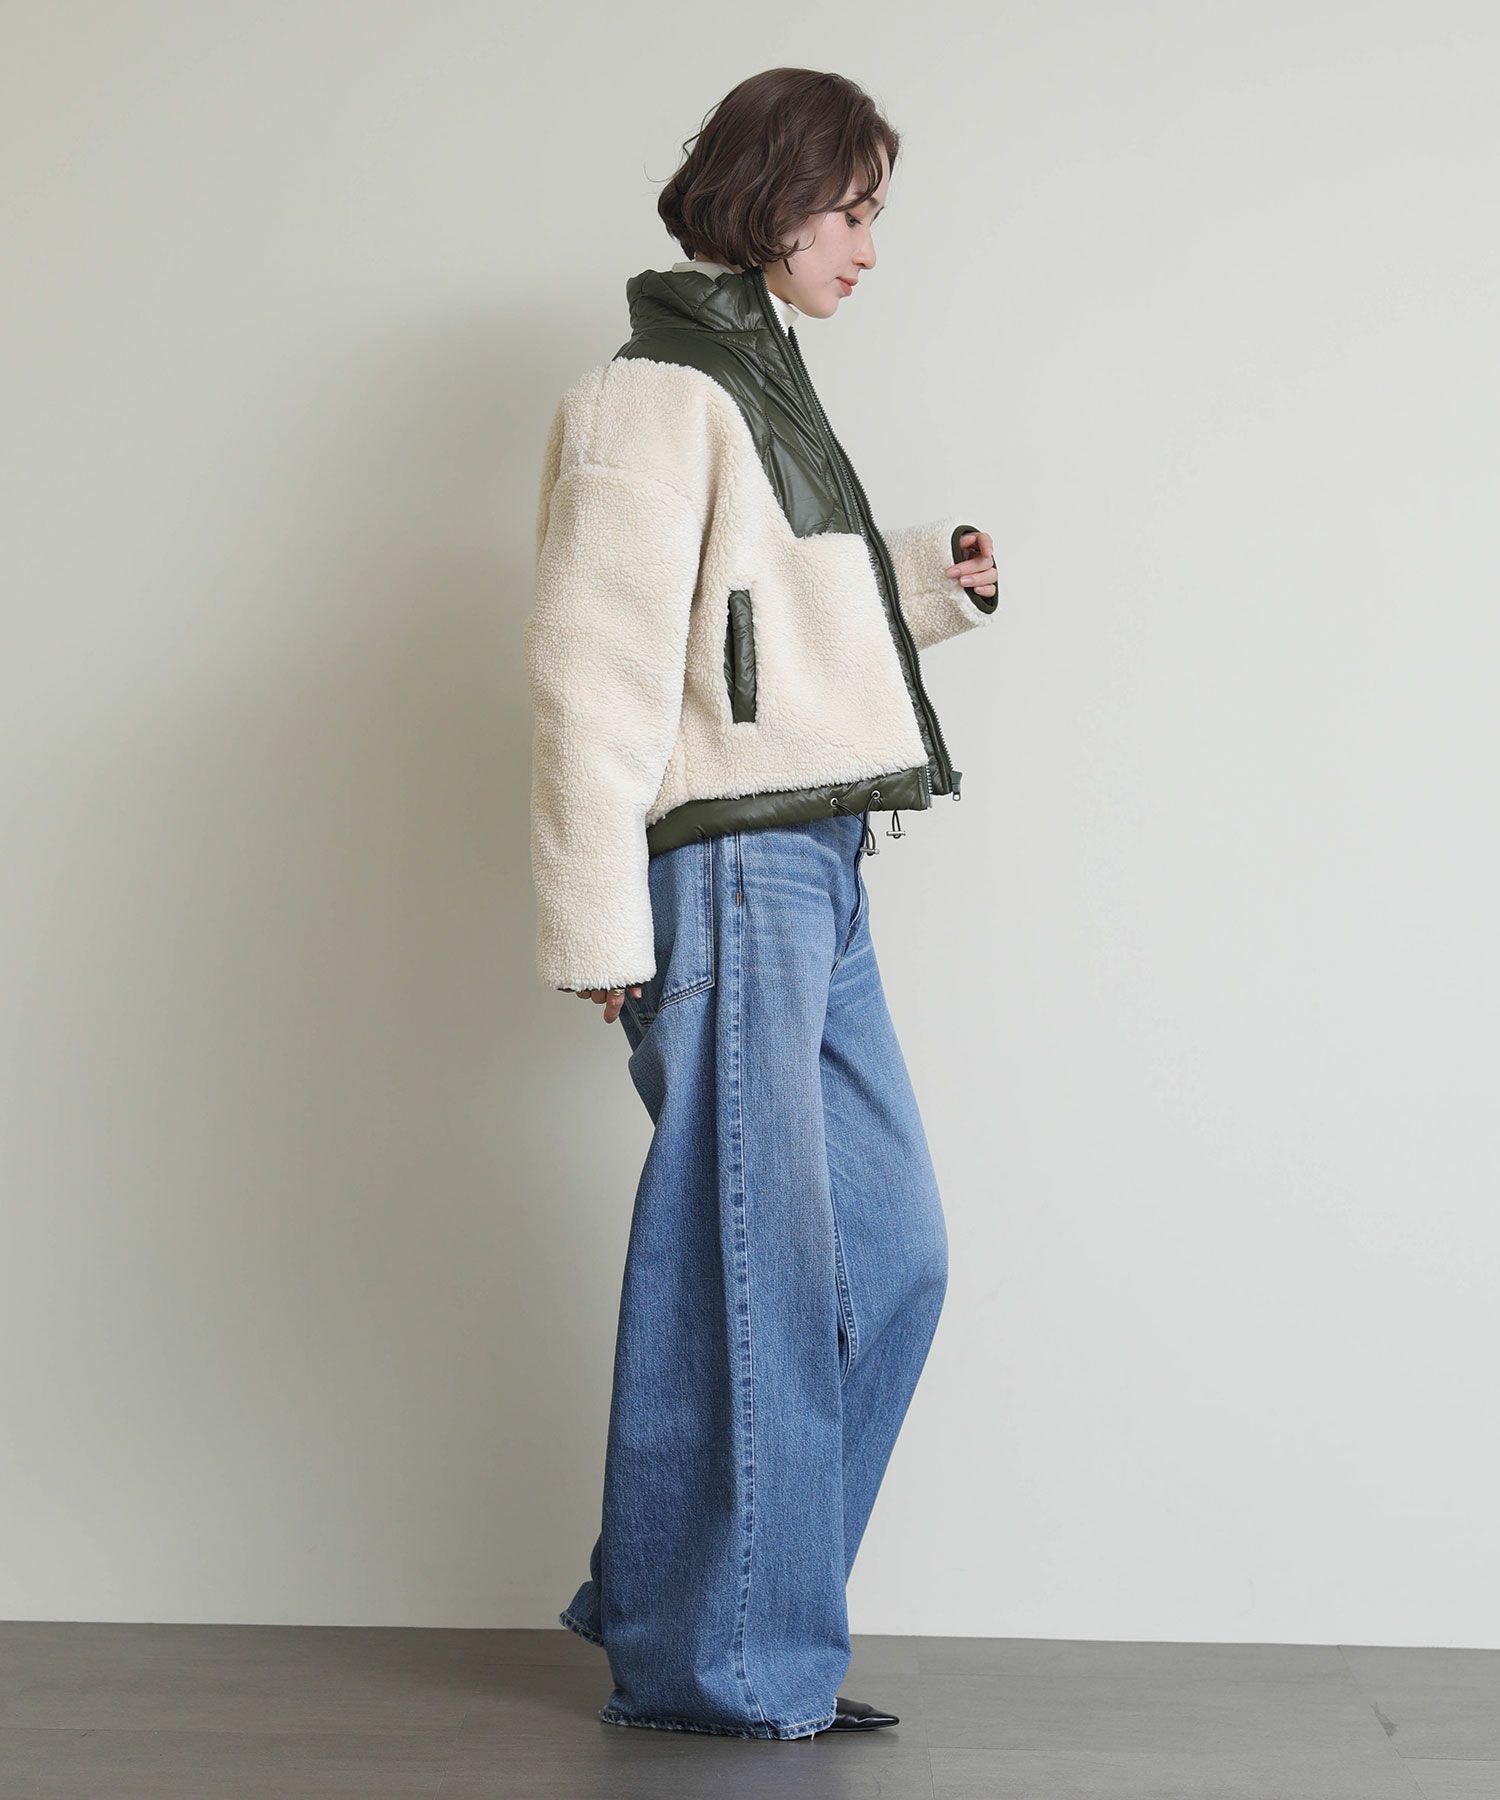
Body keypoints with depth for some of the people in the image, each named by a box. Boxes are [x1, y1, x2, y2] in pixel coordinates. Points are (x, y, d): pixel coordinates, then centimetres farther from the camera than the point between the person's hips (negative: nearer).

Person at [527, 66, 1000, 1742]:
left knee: (888, 1253, 12)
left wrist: (928, 580, 15)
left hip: (815, 876, 10)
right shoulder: (653, 396, -8)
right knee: (750, 1270, -3)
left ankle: (678, 1599, 23)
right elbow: (595, 673, -15)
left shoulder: (758, 384, 21)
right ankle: (714, 1660, 12)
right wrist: (599, 922, -18)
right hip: (725, 868, -10)